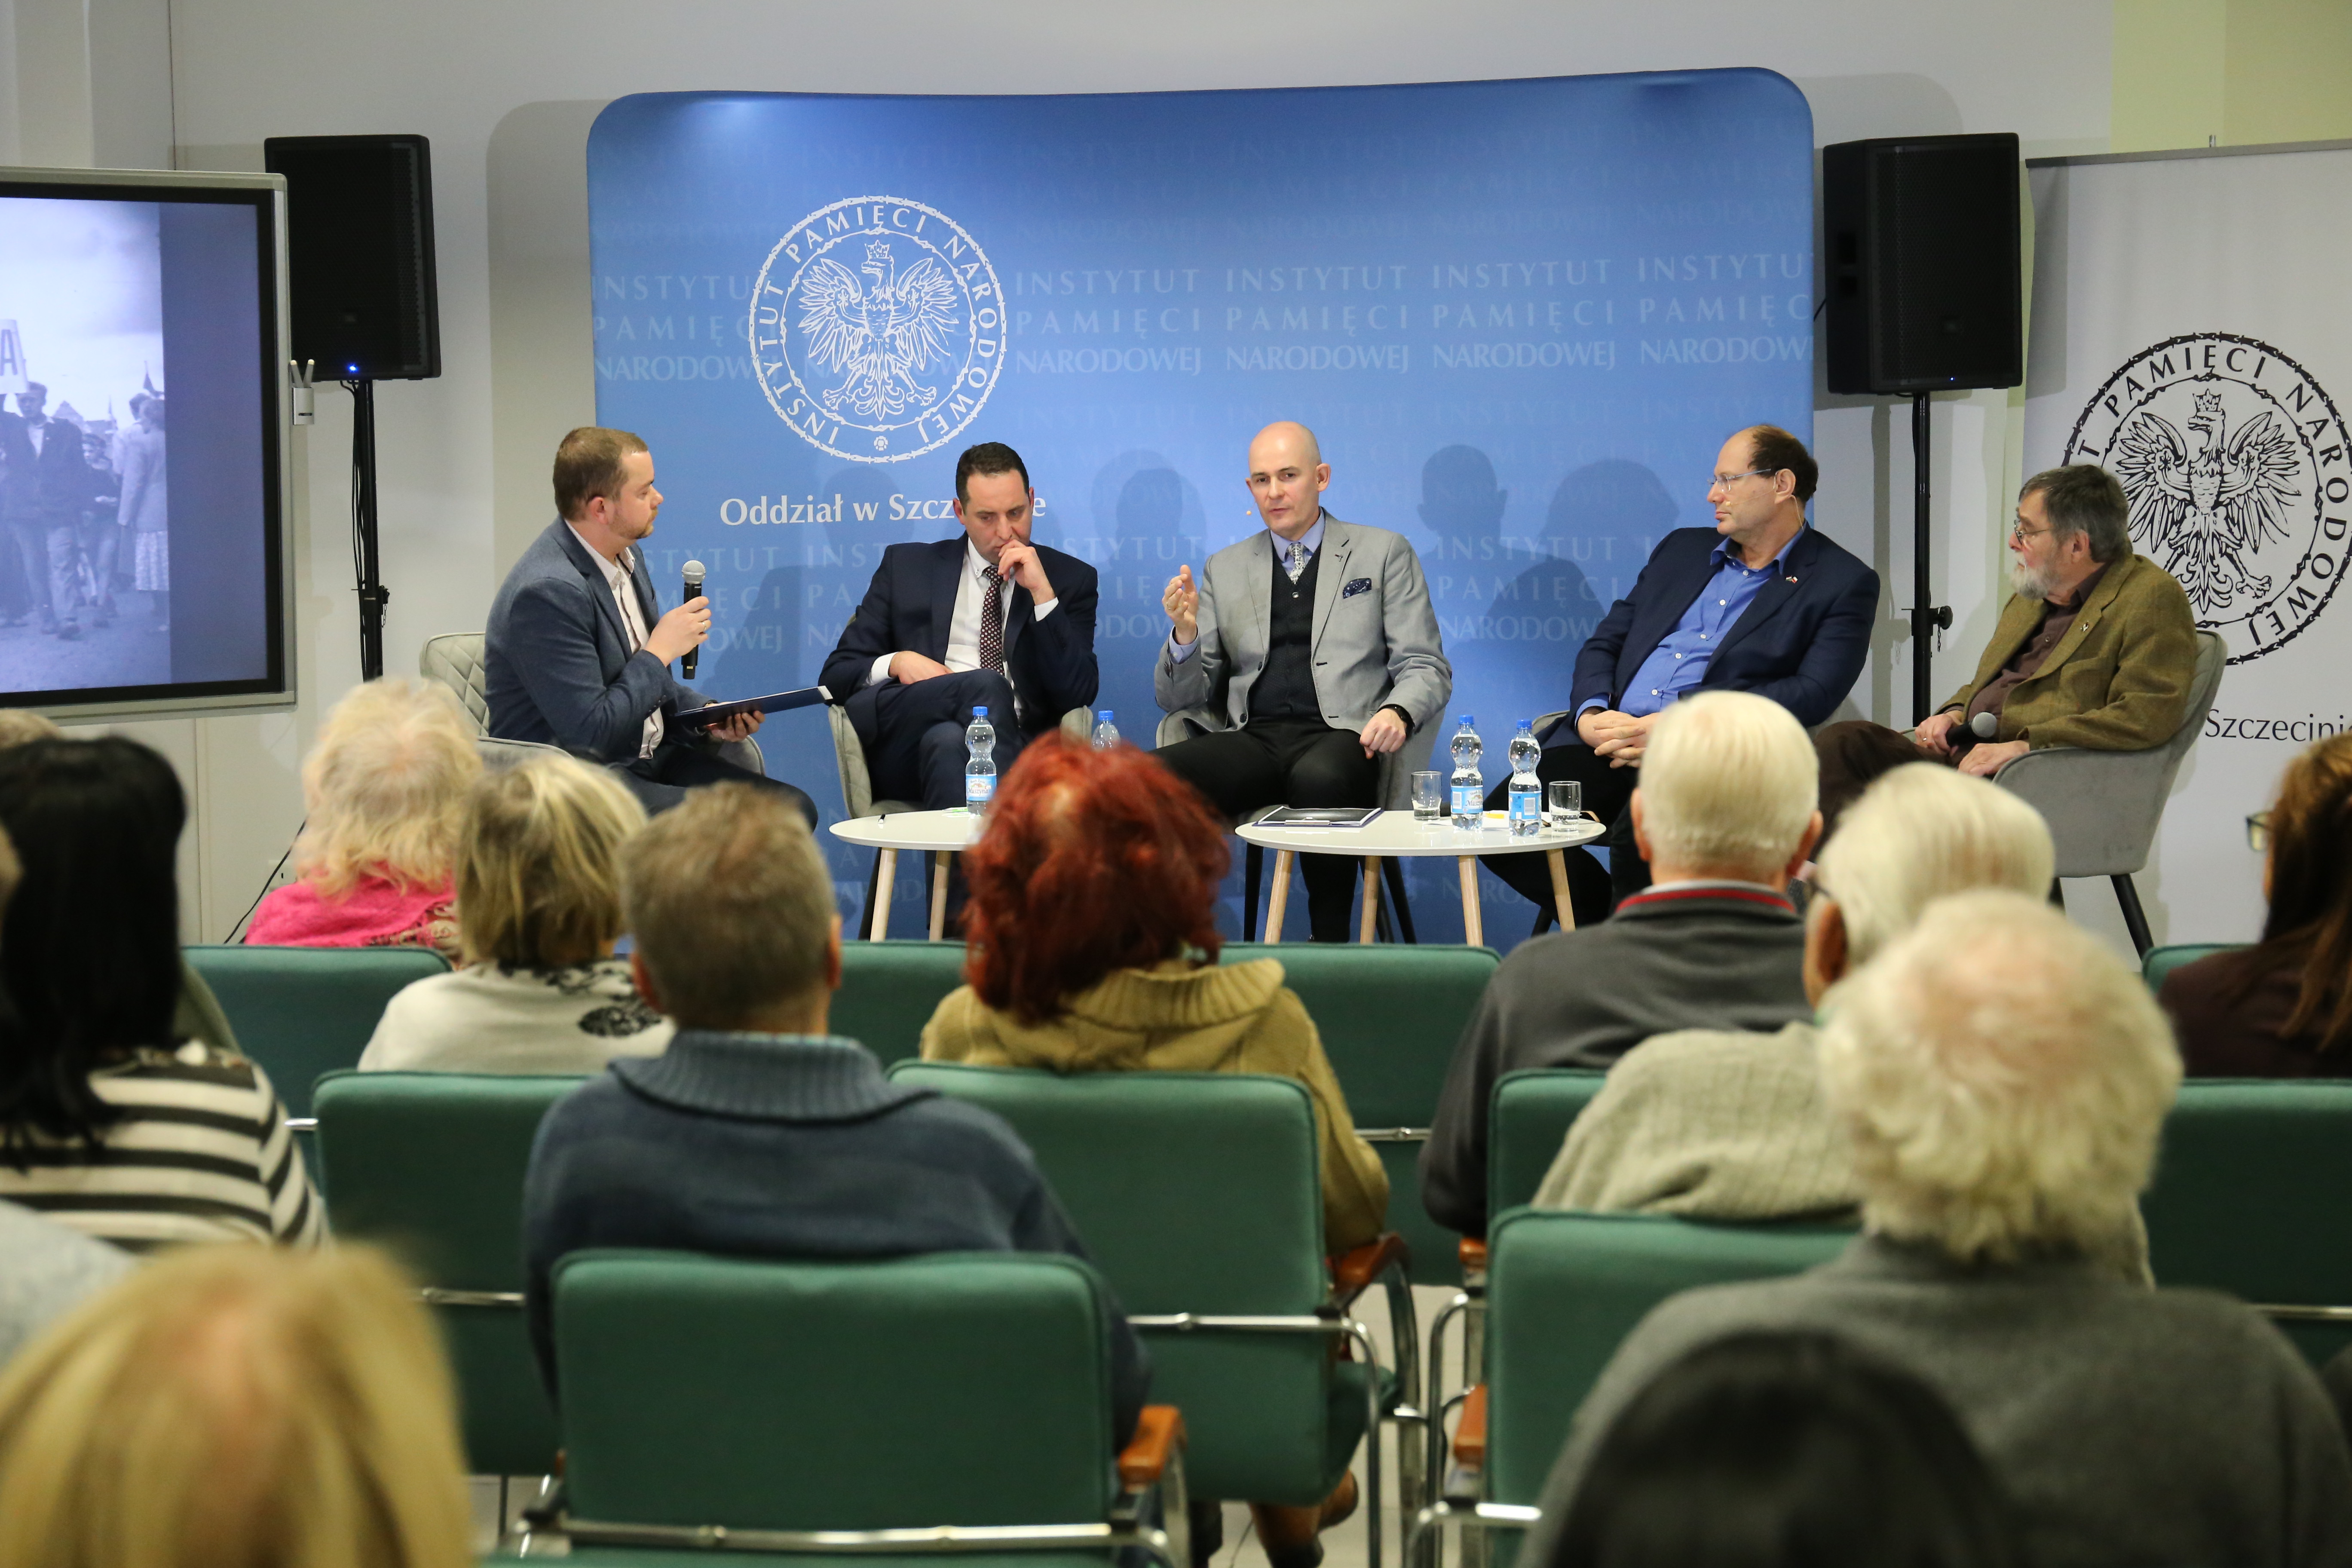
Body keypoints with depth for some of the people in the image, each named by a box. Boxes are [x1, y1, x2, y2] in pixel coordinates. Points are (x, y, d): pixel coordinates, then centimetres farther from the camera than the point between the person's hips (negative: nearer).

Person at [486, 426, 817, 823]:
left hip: (648, 758, 9)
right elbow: (589, 733, -23)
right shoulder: (549, 591, -22)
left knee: (794, 809, -7)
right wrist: (662, 651, -15)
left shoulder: (627, 557, 8)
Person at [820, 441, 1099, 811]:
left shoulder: (1069, 578, 16)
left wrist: (1042, 593, -5)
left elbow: (1079, 694, 2)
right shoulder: (906, 567, 19)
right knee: (987, 685, -33)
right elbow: (837, 673, 17)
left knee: (946, 742, -38)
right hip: (905, 749, 1)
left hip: (1015, 748, -1)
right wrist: (896, 663, -6)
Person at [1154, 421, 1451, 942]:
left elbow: (1426, 667, 9)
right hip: (1252, 739, 2)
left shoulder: (1383, 553, 15)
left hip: (1340, 738, -2)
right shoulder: (1224, 569, 21)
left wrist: (1397, 712, -14)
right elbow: (1179, 698, 18)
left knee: (1320, 778, -41)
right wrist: (1185, 633, -4)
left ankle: (1330, 951, -24)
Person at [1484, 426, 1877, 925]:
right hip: (1608, 739, 6)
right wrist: (1590, 714, -3)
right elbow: (1604, 644, 22)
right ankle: (1605, 924, 4)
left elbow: (1814, 695, -8)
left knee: (1640, 837, -37)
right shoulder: (1682, 549, 25)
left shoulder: (1842, 583, 6)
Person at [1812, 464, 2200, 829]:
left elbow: (2147, 718, -16)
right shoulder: (2029, 596, 25)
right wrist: (1955, 714, 11)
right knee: (1839, 743, -15)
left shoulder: (2153, 599, -3)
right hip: (1962, 758, 9)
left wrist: (2023, 746, -19)